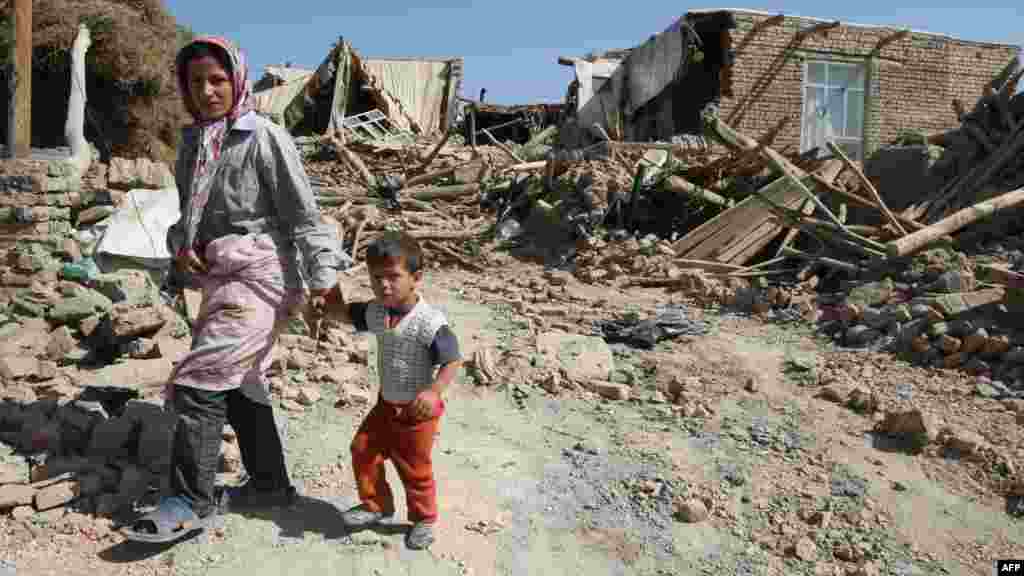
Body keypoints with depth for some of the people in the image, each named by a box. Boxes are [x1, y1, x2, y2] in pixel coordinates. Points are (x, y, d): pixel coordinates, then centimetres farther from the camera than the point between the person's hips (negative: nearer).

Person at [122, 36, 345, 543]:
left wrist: (323, 280, -16)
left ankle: (190, 503, 1)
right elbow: (189, 213, 19)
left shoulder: (264, 138, -9)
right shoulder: (193, 142, 13)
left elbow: (303, 215, -12)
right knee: (238, 383, 15)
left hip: (259, 276, -8)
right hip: (222, 278, 9)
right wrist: (180, 247, -2)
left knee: (198, 382, -11)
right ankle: (271, 483, 30)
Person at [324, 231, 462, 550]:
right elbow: (338, 312, 8)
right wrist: (331, 283, -7)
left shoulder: (430, 322, -26)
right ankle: (375, 505, 36)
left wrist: (433, 391, -38)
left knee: (414, 468, 9)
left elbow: (452, 361, -24)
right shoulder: (375, 312, -4)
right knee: (363, 451, 14)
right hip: (386, 403, 7)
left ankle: (423, 518, 33)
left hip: (417, 410, -6)